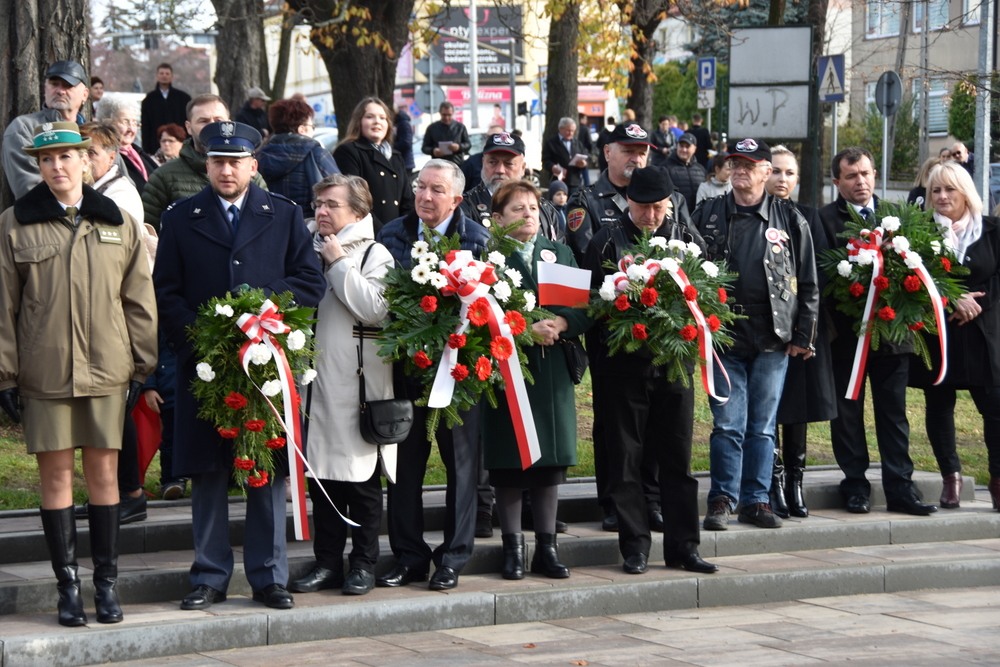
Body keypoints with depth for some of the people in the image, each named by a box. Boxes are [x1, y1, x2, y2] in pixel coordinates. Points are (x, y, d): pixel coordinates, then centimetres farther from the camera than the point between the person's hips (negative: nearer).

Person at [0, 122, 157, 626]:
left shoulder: (118, 224, 7)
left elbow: (139, 301, 9)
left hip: (106, 371, 1)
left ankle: (106, 584, 12)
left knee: (104, 475, 4)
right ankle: (68, 589, 8)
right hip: (43, 372, -1)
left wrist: (142, 368, 5)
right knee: (56, 476, 1)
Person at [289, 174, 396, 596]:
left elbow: (376, 309, -16)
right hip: (315, 380, 5)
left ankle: (364, 565, 10)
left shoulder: (374, 255, -1)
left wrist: (339, 263, -11)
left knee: (361, 477, 1)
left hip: (357, 383, -5)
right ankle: (328, 562, 14)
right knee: (321, 475, 7)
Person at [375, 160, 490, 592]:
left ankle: (453, 559, 13)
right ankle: (408, 556, 15)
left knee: (460, 461, 4)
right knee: (404, 462, 6)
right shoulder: (392, 235, 7)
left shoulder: (477, 239, 0)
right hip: (405, 362, 2)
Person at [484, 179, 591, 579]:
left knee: (551, 461, 5)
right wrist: (526, 329, -21)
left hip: (553, 370, 4)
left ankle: (546, 547, 12)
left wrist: (559, 323, -12)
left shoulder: (560, 253, 16)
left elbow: (584, 310, 7)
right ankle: (512, 548, 7)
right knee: (509, 461, -1)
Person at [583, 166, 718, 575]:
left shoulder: (687, 238, 6)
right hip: (623, 364, -2)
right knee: (626, 460, 2)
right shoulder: (606, 242, 1)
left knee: (677, 458, 6)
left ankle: (683, 546, 11)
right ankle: (635, 547, 9)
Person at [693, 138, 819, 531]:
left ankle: (756, 500, 13)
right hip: (724, 337, -1)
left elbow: (808, 283, 8)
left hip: (772, 339, 1)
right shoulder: (708, 216, 7)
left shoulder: (789, 219, 7)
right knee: (728, 423, -4)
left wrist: (803, 335, 3)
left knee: (763, 426, 5)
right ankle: (722, 501, 4)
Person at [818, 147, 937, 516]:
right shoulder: (824, 219, -3)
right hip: (846, 333, -3)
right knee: (847, 414, 5)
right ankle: (856, 486, 13)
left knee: (894, 413, 6)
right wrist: (832, 322, -18)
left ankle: (900, 488, 10)